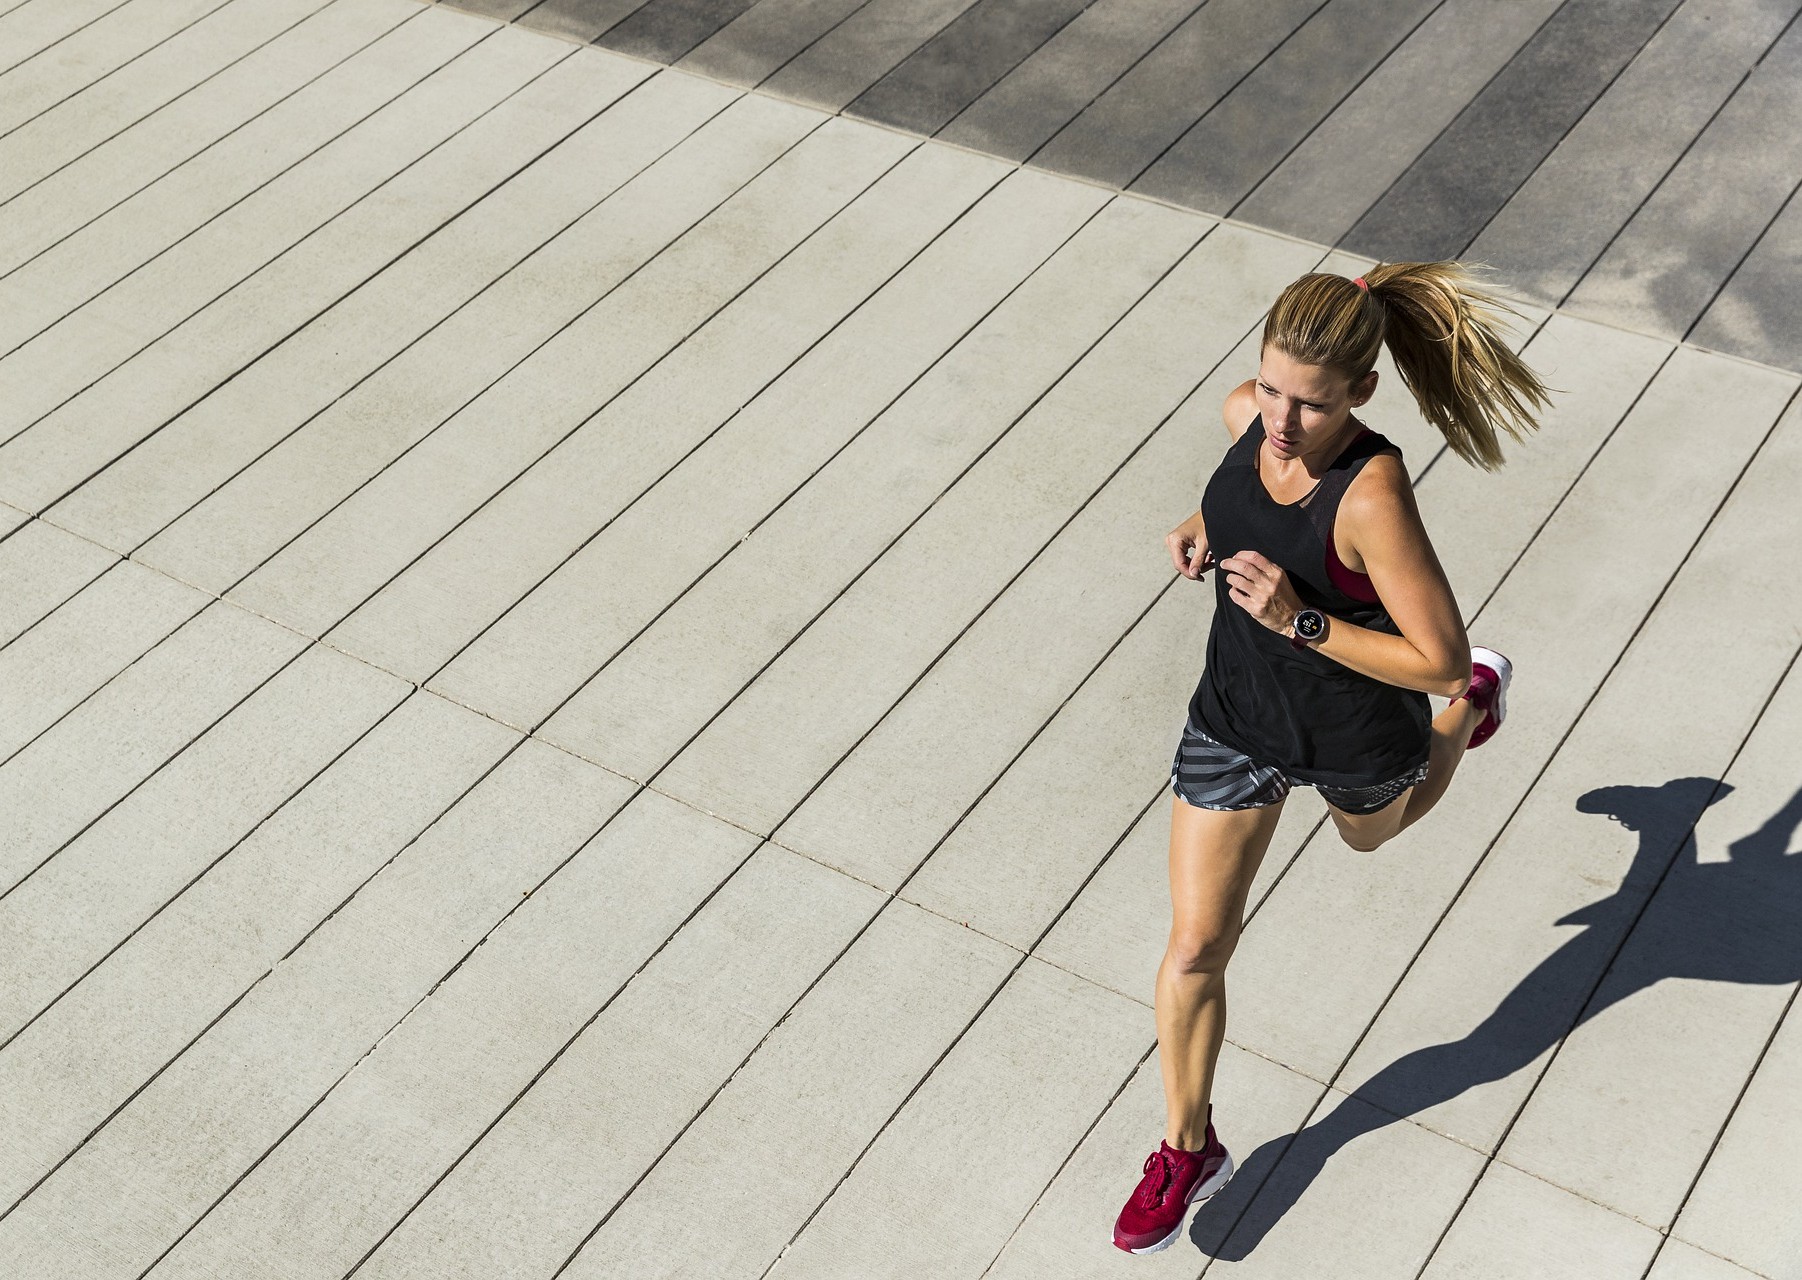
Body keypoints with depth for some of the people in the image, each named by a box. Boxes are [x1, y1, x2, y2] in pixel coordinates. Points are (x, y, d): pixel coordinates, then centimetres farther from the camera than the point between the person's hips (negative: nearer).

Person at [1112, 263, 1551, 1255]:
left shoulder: (1373, 495, -36)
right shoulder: (1247, 412, -18)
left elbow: (1435, 657, -30)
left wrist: (1298, 621, -37)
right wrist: (1204, 529, -11)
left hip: (1354, 737, -4)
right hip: (1236, 719, 4)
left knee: (1371, 834, 34)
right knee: (1196, 948, 6)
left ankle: (1478, 703, 63)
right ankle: (1189, 1149, 27)